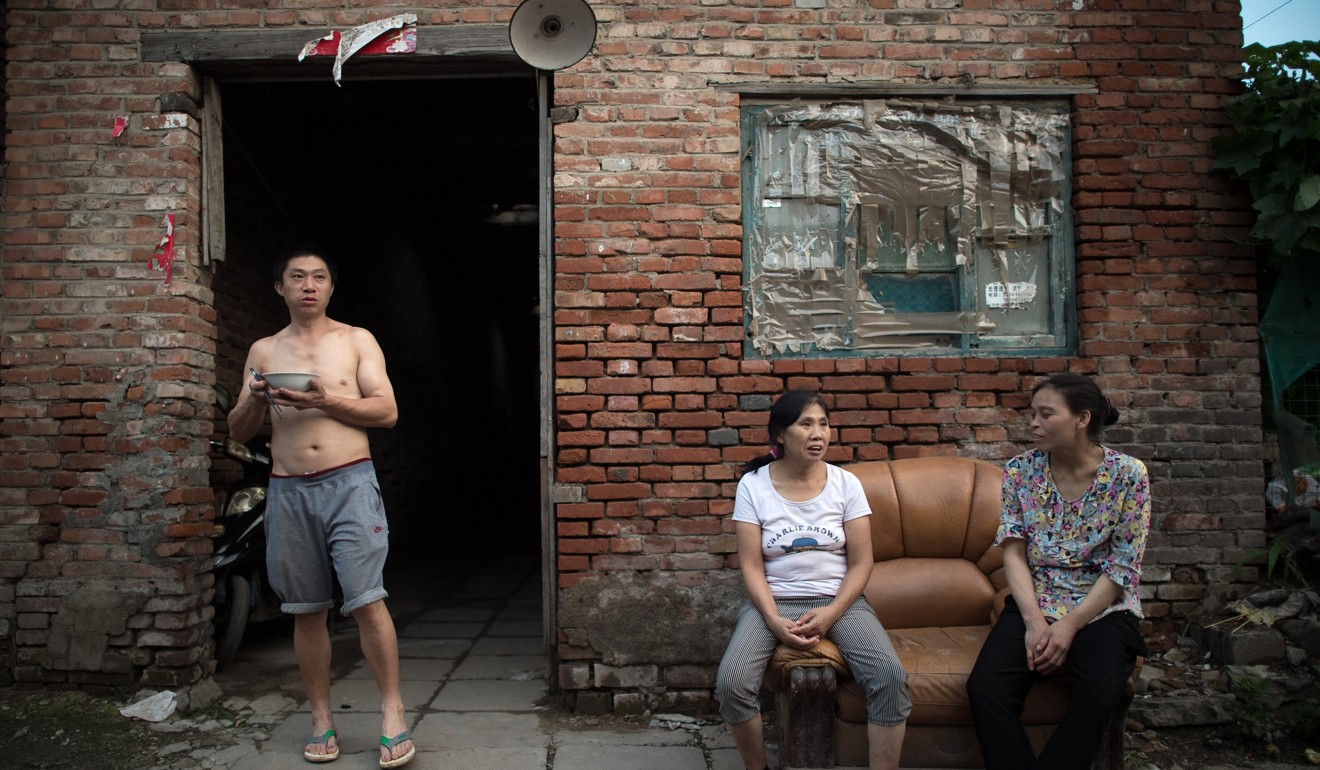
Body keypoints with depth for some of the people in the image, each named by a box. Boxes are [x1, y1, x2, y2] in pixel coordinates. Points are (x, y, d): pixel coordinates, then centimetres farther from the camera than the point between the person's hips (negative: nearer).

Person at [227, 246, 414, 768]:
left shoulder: (357, 341, 7)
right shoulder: (263, 351, 14)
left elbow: (387, 411, -2)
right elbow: (239, 431, 15)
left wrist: (326, 401, -15)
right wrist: (255, 400, -8)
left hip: (349, 483, -3)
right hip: (288, 490, 3)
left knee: (366, 601, -10)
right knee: (306, 610, 8)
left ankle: (393, 714, 2)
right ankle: (321, 720, 20)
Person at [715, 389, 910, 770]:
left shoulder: (845, 483, -1)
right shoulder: (753, 485, -4)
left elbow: (861, 562, -1)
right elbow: (751, 565, -6)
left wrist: (831, 614, -16)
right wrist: (773, 620, -20)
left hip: (839, 599, 1)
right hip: (774, 601, -1)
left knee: (891, 677, -25)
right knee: (731, 683, -24)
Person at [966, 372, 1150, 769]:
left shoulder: (1128, 474, -5)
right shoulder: (1020, 470, 2)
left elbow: (1122, 567, -7)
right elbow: (1014, 551, -2)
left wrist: (1069, 626, -15)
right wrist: (1034, 621, -16)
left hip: (1102, 610, -2)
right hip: (1034, 605, 2)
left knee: (1095, 697, -30)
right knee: (984, 687, -23)